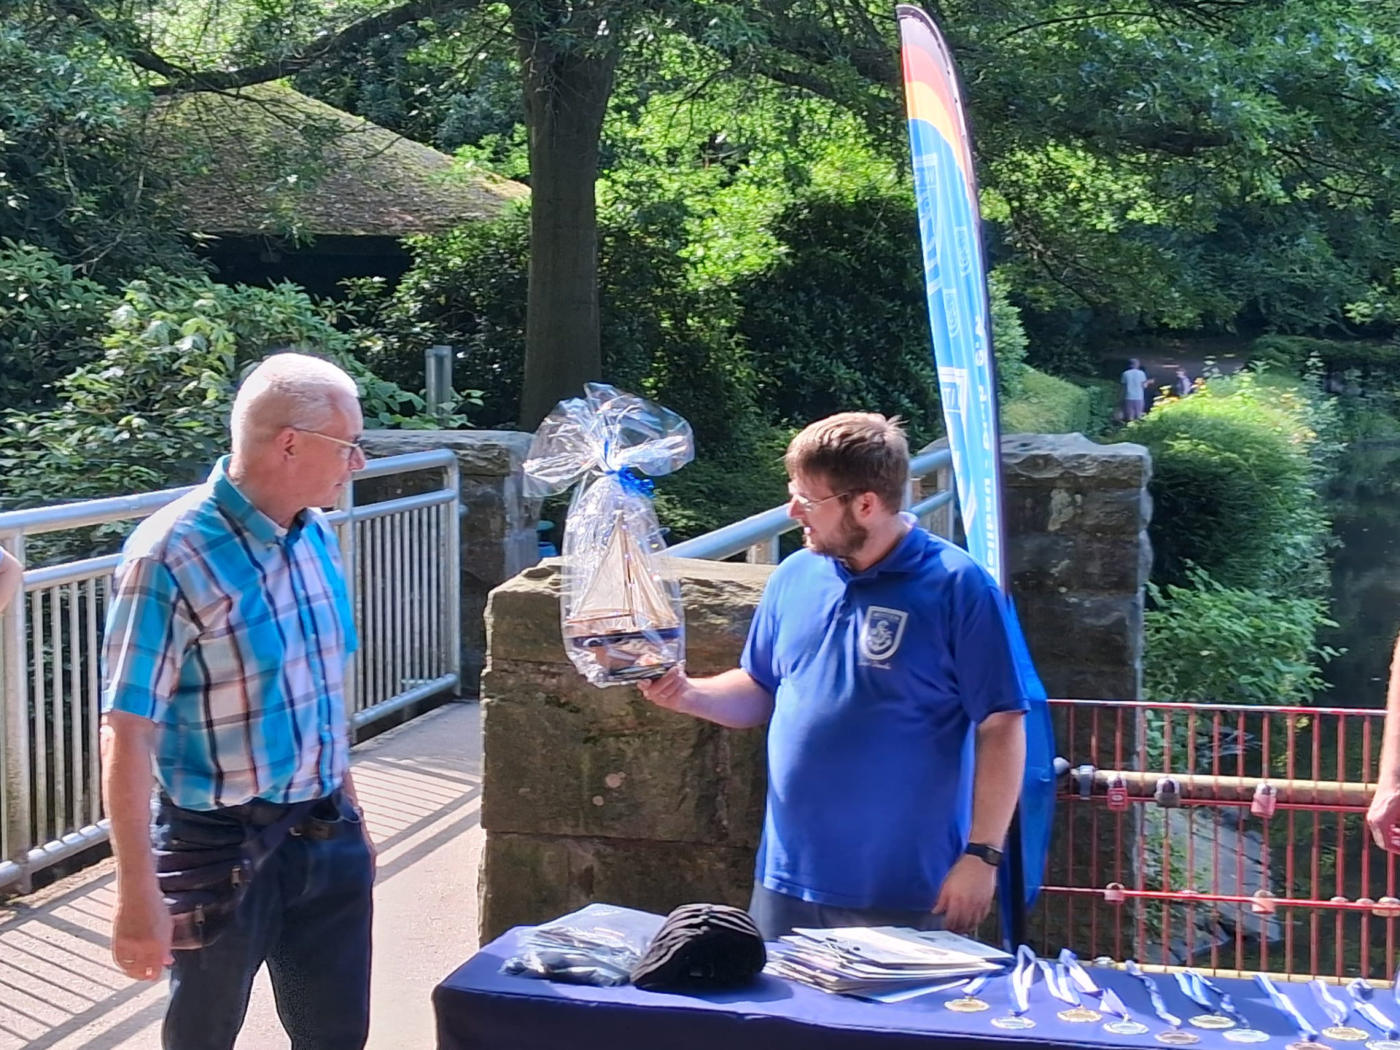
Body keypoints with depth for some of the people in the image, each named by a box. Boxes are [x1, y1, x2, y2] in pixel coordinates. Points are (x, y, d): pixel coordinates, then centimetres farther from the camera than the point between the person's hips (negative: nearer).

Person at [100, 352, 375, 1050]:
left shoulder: (316, 537, 4)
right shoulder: (171, 556, -20)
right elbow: (127, 735, -20)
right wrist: (138, 896, -22)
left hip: (327, 838, 7)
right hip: (221, 852, -6)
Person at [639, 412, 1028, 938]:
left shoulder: (957, 588, -11)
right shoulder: (794, 577, 6)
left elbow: (1001, 729, -11)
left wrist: (982, 855, -15)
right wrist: (686, 694, -2)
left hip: (905, 892, -5)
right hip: (787, 878, 6)